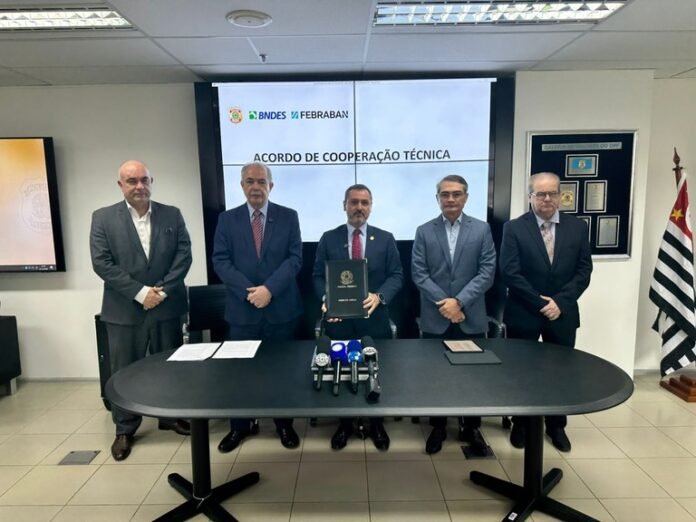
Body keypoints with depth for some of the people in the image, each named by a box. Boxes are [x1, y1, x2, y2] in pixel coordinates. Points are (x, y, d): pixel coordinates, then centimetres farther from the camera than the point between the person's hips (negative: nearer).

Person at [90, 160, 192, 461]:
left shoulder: (172, 215, 3)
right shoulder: (103, 218, -1)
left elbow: (184, 255, -3)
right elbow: (102, 263, -8)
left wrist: (162, 290, -13)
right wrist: (140, 292, -15)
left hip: (166, 307, 2)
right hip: (124, 310, -1)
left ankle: (171, 416, 33)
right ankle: (124, 429, 26)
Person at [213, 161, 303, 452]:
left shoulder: (288, 217, 2)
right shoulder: (227, 219, 5)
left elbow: (295, 258, -5)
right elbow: (220, 261, -3)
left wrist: (269, 289, -17)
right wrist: (249, 291, -15)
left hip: (281, 308, 0)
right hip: (242, 309, 1)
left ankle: (284, 424, 28)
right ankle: (241, 426, 29)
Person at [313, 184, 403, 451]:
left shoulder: (385, 239, 2)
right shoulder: (328, 239, 2)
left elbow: (396, 275, -2)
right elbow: (318, 276, 2)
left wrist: (379, 296, -20)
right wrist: (327, 300, -17)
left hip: (374, 319, 0)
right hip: (340, 320, 0)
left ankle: (377, 424, 35)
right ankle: (344, 424, 34)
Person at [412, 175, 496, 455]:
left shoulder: (482, 229, 3)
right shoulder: (424, 232, 3)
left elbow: (487, 272, -5)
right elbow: (419, 275, -3)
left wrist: (459, 301, -15)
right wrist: (444, 304, -13)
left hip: (471, 318, 0)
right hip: (435, 319, 0)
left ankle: (471, 428, 29)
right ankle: (438, 427, 28)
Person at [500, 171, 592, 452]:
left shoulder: (577, 227, 3)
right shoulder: (514, 228, -6)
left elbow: (583, 271, -1)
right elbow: (510, 273, -12)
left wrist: (560, 302, -12)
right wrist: (540, 303, -14)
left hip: (563, 313, 2)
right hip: (523, 313, -2)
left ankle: (556, 425, 32)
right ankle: (520, 424, 29)